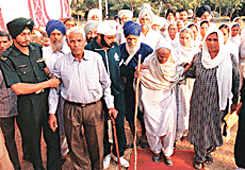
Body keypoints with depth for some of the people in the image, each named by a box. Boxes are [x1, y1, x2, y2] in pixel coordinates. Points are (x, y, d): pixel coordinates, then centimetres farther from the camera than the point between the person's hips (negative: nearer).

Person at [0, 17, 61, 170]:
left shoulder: (38, 49, 6)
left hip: (47, 99, 4)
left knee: (53, 139, 11)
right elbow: (18, 88, -16)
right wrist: (48, 83, -14)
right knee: (33, 143, 13)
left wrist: (55, 77, -1)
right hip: (27, 105, -4)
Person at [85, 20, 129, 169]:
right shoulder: (89, 50, -12)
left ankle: (119, 154, 30)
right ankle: (106, 154, 35)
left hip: (117, 92, 3)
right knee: (102, 125, 12)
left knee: (119, 124, 9)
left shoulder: (115, 46, 2)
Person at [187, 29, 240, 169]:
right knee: (199, 127, 10)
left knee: (214, 128, 13)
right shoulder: (199, 57, -2)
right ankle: (199, 158, 31)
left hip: (218, 102, -1)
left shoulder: (230, 59, -7)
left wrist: (235, 101, 4)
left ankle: (209, 152, 42)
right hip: (200, 101, 1)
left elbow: (236, 81, 1)